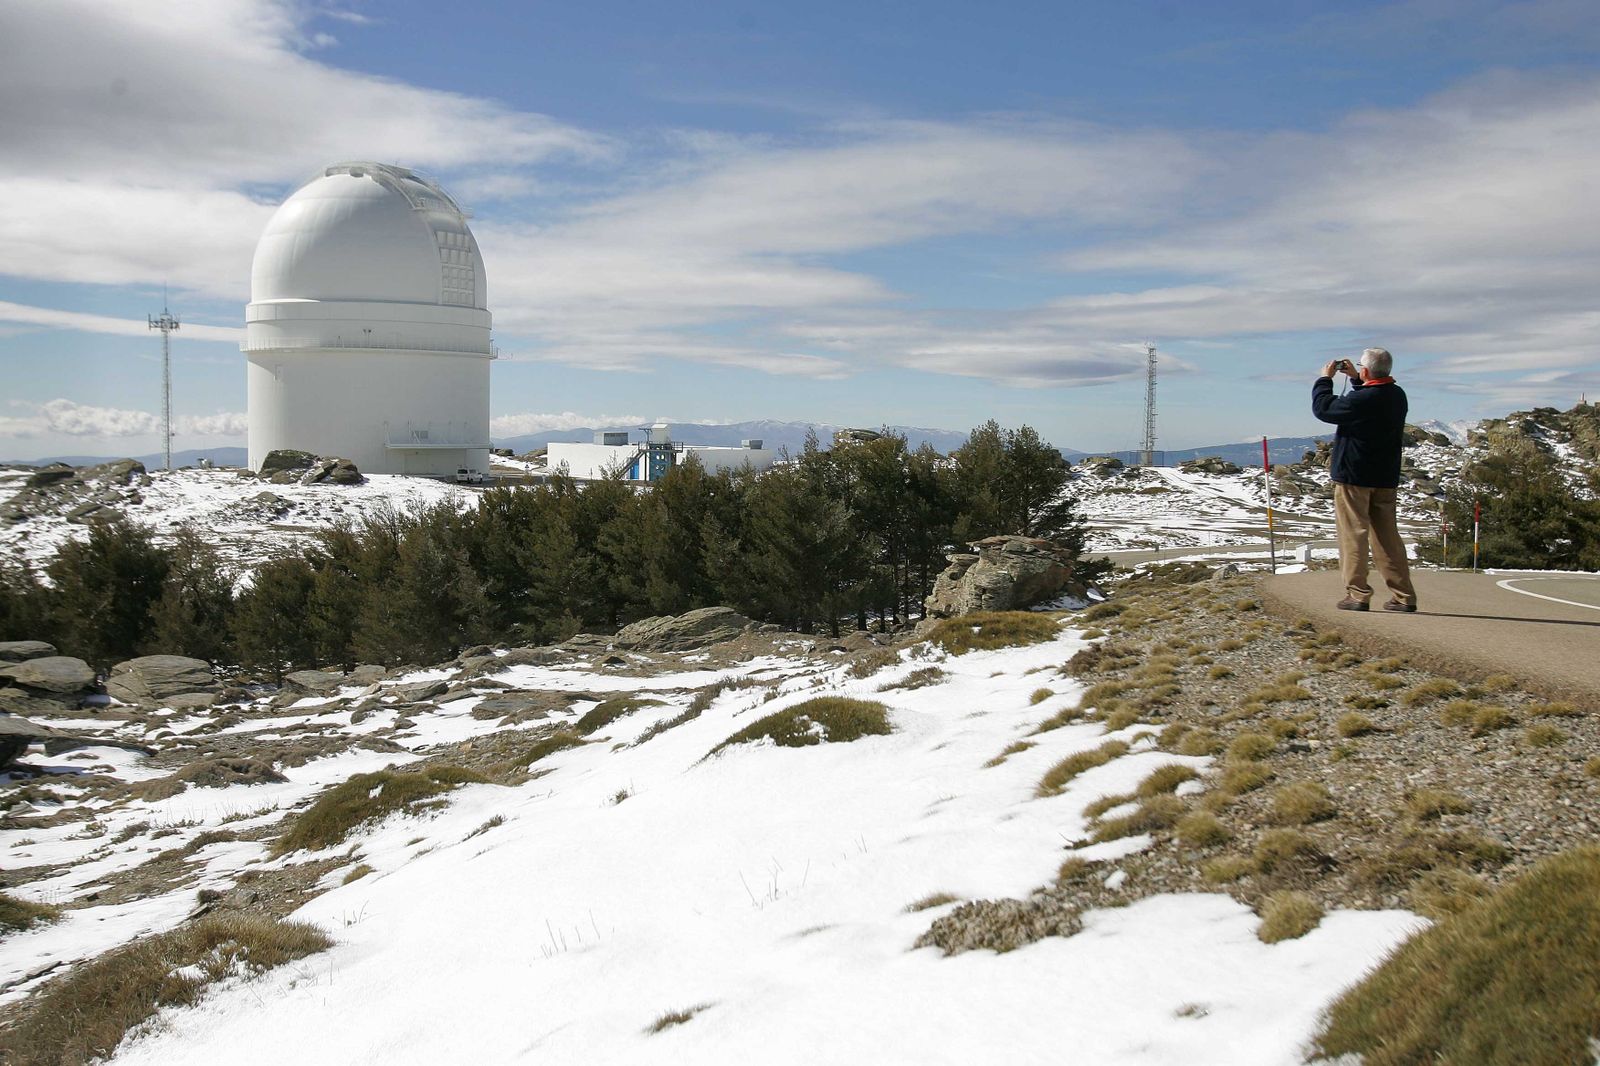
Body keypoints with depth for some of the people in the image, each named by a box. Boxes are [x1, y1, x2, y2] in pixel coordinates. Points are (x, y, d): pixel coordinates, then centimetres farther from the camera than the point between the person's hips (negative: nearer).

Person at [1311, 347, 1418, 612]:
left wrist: (1325, 379, 4)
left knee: (1354, 535, -1)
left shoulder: (1360, 400, -20)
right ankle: (1403, 596, 10)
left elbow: (1323, 408, -9)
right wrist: (1355, 378, 21)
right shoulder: (1398, 395, 5)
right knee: (1387, 536, 11)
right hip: (1386, 479, 7)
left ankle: (1357, 594, -2)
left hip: (1354, 477, -7)